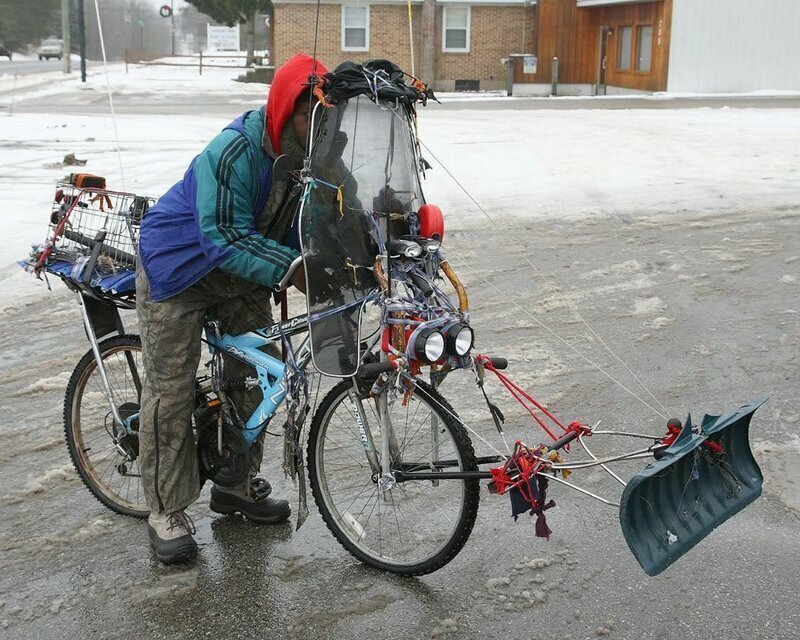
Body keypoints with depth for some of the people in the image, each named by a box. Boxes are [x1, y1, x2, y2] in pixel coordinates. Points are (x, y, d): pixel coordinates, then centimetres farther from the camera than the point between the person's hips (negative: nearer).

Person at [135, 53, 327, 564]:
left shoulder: (316, 154, -12)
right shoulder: (231, 153, -34)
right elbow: (227, 240, -36)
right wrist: (294, 270, -43)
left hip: (244, 274, 7)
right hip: (180, 268, -7)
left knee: (256, 375, 10)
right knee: (172, 391, -4)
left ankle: (238, 484, 28)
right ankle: (168, 512, 7)